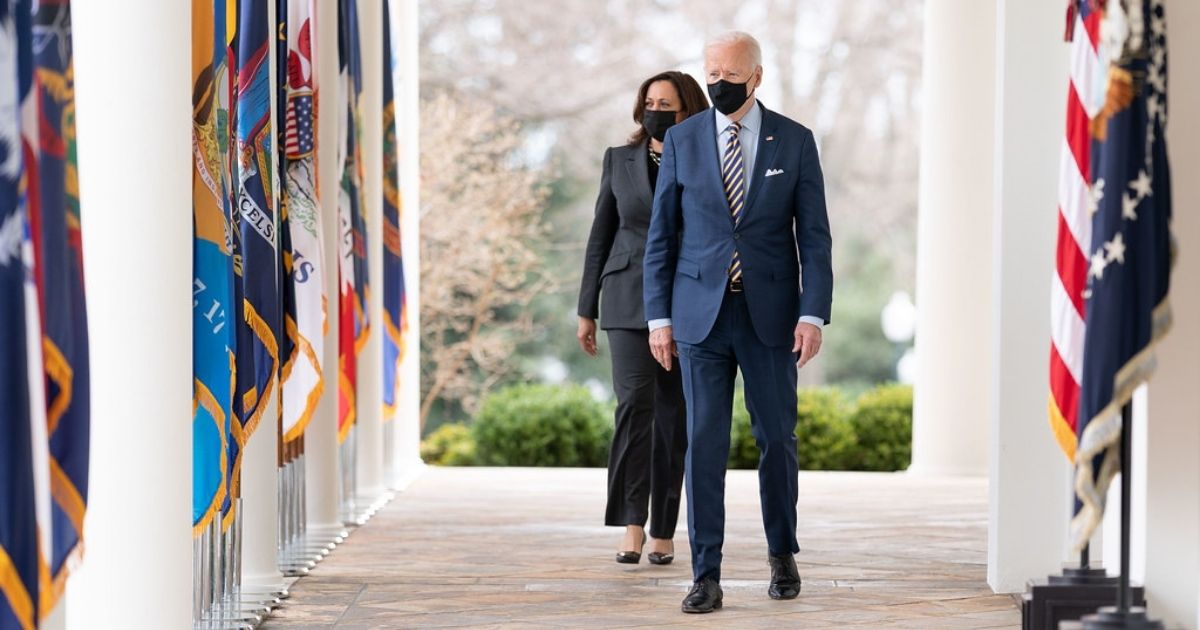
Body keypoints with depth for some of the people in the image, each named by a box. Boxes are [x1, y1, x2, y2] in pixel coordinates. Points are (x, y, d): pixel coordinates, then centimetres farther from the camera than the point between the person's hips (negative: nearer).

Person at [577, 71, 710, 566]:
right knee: (635, 403, -15)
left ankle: (663, 531, 11)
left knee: (673, 416, 2)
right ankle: (632, 525, -15)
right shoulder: (619, 160, 8)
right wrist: (587, 310, 7)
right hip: (629, 302, 0)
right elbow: (601, 235, 10)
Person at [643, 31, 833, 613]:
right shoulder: (682, 141, 4)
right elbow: (661, 235, 6)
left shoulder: (794, 142, 2)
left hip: (770, 315, 0)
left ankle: (782, 554, 27)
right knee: (704, 445, -3)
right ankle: (706, 576, 1)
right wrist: (658, 316, 0)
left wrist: (812, 315, -9)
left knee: (777, 439, 7)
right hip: (701, 314, 0)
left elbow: (814, 235, 0)